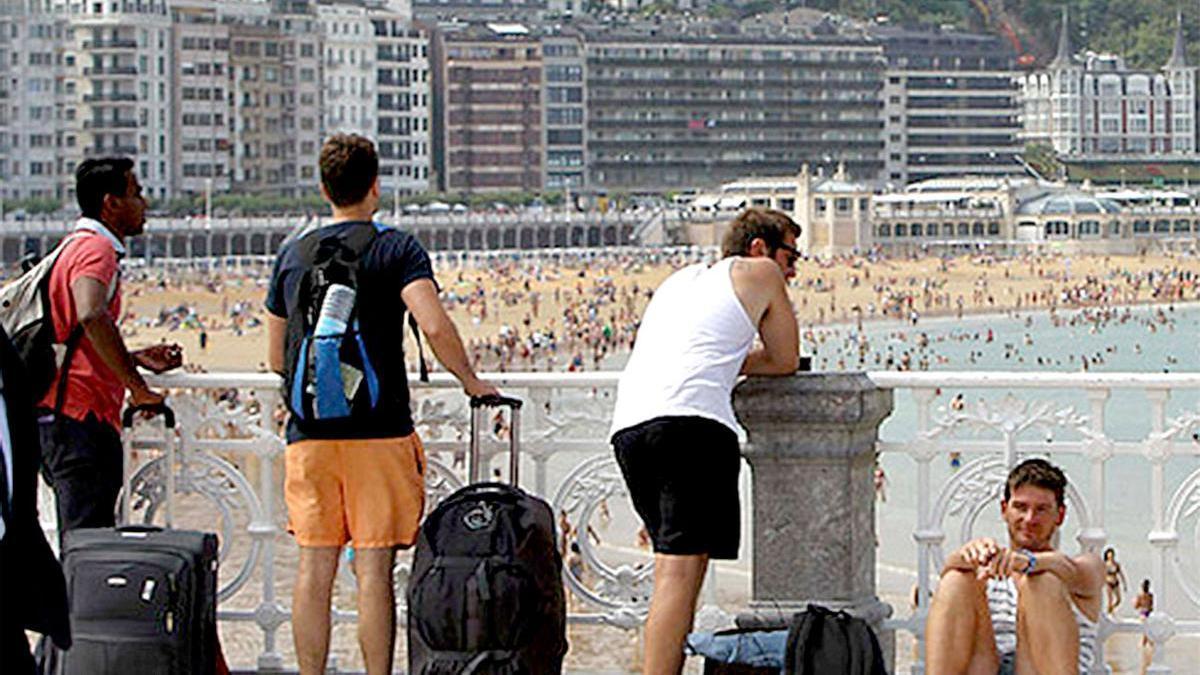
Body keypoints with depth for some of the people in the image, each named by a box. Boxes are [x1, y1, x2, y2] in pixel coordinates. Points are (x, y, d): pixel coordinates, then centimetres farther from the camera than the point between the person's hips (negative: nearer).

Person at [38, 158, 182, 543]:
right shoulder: (96, 248, -9)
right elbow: (91, 316, -29)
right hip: (78, 414, -10)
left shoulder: (78, 247, 24)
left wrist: (136, 358, 21)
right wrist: (137, 387, -23)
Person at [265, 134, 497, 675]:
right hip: (378, 429, -3)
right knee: (374, 570, -2)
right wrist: (471, 381, -3)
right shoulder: (396, 248, -2)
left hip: (309, 432, 4)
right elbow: (434, 327, -18)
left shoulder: (292, 255, 11)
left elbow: (276, 359, 16)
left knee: (314, 568, 6)